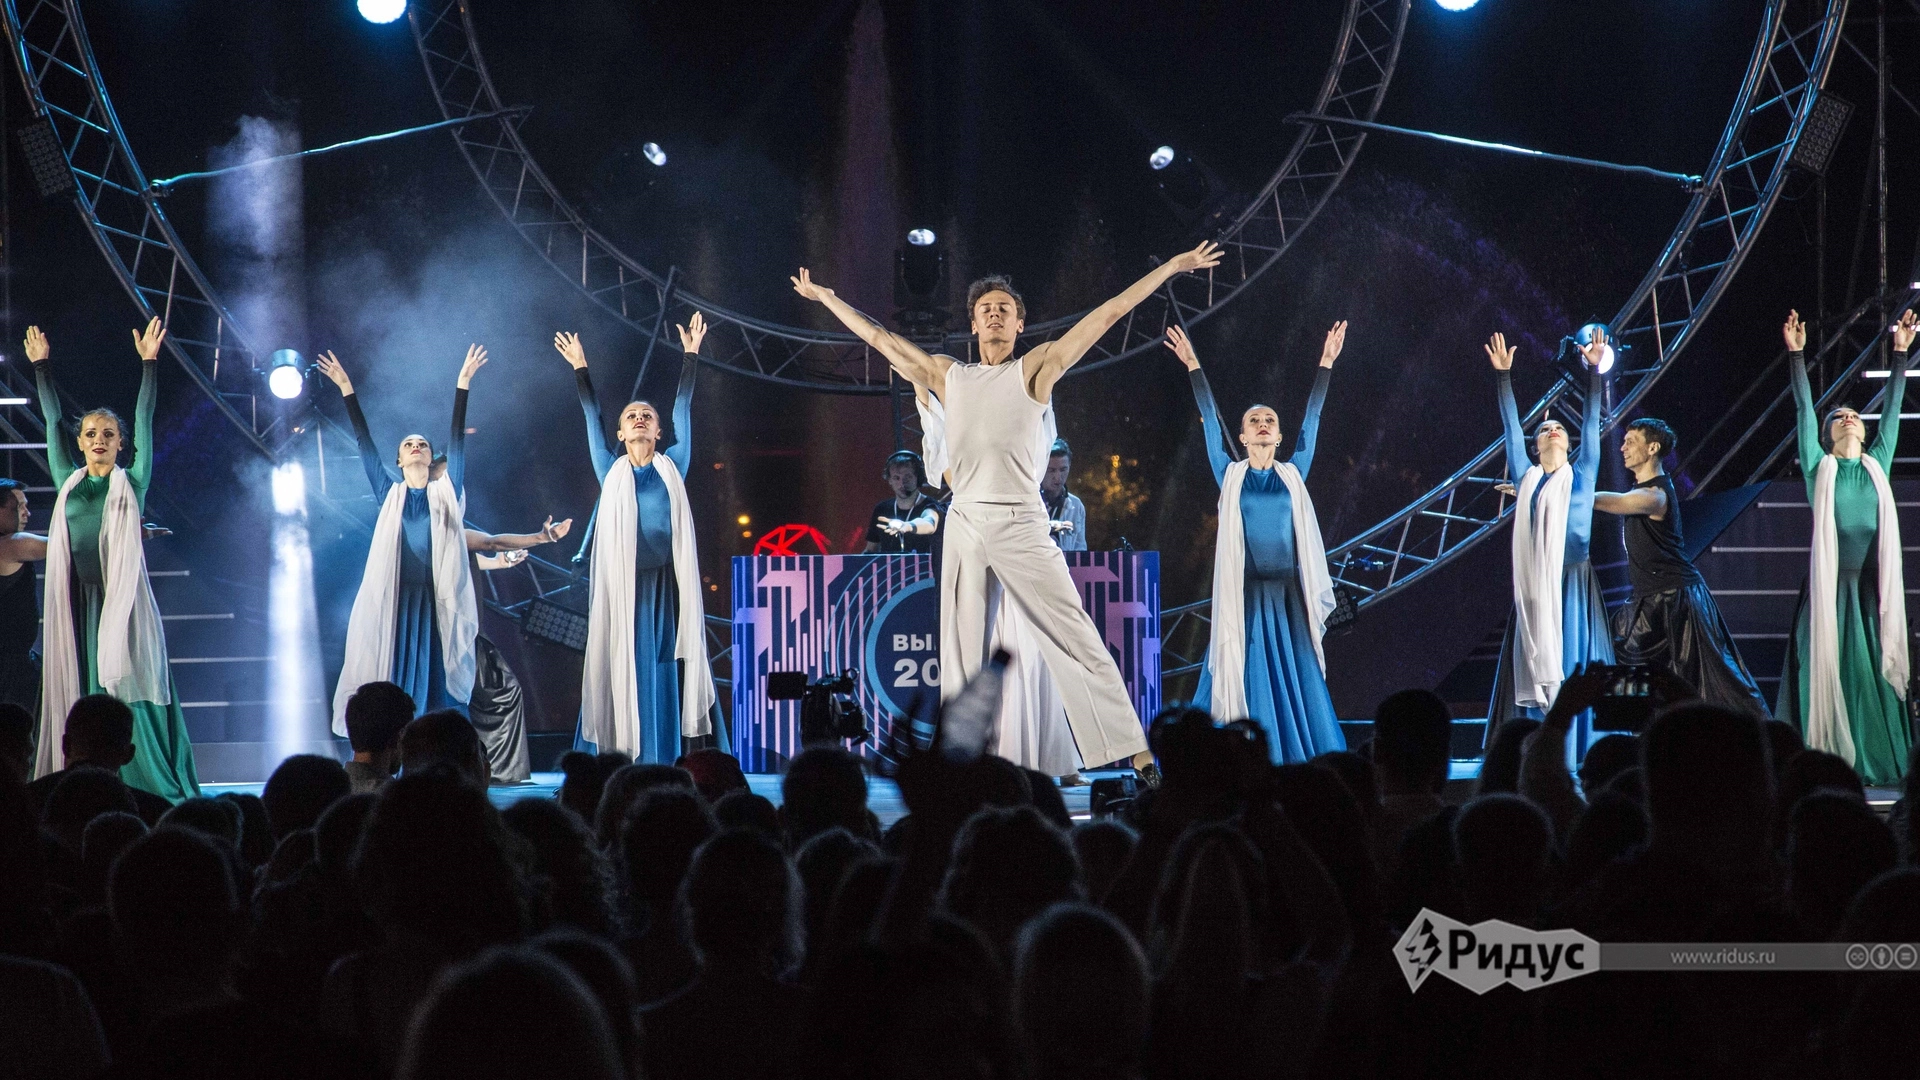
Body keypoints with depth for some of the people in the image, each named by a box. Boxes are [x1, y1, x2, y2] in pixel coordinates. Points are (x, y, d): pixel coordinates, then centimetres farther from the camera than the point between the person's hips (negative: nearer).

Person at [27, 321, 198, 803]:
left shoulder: (130, 483, 6)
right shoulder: (68, 482, 13)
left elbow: (144, 418, 4)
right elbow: (52, 420, 18)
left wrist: (149, 363, 1)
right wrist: (41, 366, 22)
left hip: (121, 598, -3)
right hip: (75, 599, 3)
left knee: (127, 689, -7)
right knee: (78, 693, 1)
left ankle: (146, 794, -9)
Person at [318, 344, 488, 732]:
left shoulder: (446, 492, 13)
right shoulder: (390, 495, 14)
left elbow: (458, 440, 8)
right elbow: (366, 445, 12)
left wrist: (463, 383, 3)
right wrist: (347, 390, 9)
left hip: (440, 603, 0)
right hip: (394, 601, 0)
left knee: (438, 686, -4)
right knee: (394, 691, -5)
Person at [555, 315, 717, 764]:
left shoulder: (672, 466, 11)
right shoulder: (613, 472, 11)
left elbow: (684, 408, 14)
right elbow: (592, 418, 17)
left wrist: (691, 355, 16)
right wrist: (580, 368, 20)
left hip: (667, 583, 0)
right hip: (622, 582, 0)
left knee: (665, 671, -1)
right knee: (622, 671, -3)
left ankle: (662, 770, -3)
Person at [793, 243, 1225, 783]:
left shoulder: (1035, 368, 6)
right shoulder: (947, 375, 16)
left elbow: (1107, 315, 4)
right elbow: (878, 337, 25)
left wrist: (1172, 267, 5)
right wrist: (823, 295, 31)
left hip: (1020, 526, -4)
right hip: (964, 525, 4)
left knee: (1078, 641, -7)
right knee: (961, 657, 5)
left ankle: (1136, 753, -8)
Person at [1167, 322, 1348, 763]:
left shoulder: (1293, 474, 9)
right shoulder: (1231, 476, 6)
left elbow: (1311, 420, 8)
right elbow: (1210, 422, 3)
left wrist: (1326, 364, 7)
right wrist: (1194, 368, 0)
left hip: (1288, 594, 2)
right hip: (1244, 594, -1)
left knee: (1298, 680, 0)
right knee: (1246, 679, -3)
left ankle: (1303, 762, 2)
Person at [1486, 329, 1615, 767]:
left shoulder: (1580, 474, 11)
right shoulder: (1527, 477, 13)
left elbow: (1591, 423, 8)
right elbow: (1512, 426, 13)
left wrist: (1594, 371, 3)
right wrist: (1503, 375, 10)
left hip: (1573, 582, -1)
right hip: (1535, 583, 1)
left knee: (1574, 665, -3)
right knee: (1535, 665, -2)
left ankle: (1577, 756, -4)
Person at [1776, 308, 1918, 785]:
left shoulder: (1877, 465, 15)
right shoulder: (1820, 469, 7)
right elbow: (1805, 411, 3)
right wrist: (1797, 356, -1)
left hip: (1875, 586, 3)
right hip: (1831, 585, -3)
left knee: (1877, 673, 0)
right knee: (1831, 672, -4)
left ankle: (1880, 762, 0)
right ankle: (1830, 761, -5)